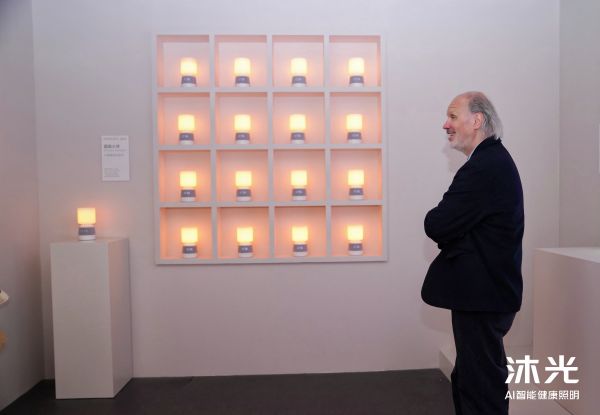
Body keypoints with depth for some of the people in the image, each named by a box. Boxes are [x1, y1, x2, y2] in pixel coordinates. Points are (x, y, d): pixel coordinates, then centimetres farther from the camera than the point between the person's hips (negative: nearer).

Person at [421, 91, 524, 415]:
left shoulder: (485, 167, -21)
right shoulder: (492, 160, 13)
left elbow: (436, 227, -24)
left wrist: (439, 218, -4)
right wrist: (447, 220, -5)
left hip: (481, 294, -10)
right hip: (485, 289, 10)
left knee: (481, 387, 3)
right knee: (472, 379, 23)